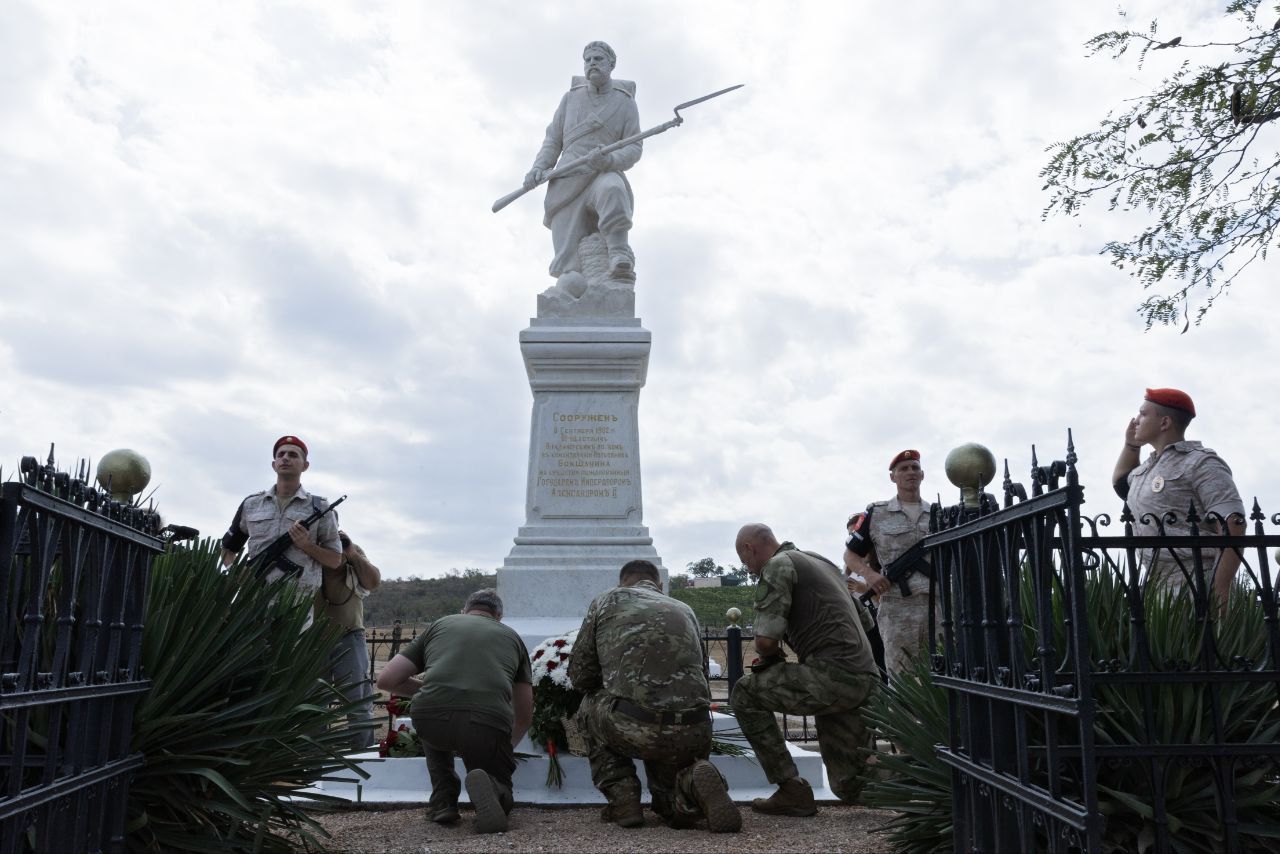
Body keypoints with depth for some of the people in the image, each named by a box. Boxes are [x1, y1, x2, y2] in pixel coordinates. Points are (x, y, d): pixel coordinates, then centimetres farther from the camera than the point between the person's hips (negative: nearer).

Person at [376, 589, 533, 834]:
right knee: (500, 798, 24)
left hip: (432, 718, 1)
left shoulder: (440, 625, 27)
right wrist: (508, 746, 55)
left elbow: (386, 680, 22)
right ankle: (487, 786, -10)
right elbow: (525, 714, 35)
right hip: (488, 724, 0)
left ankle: (442, 801, 24)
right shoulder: (511, 636, 29)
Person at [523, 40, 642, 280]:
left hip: (604, 177, -2)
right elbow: (553, 141, 14)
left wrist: (609, 159, -22)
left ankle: (620, 259, -41)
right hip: (567, 185, 2)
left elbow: (633, 149, -1)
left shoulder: (626, 103, 6)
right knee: (570, 270, -12)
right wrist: (538, 168, -5)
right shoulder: (571, 98, 13)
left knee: (612, 190, -42)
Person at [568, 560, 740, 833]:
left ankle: (622, 799, 16)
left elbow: (580, 676, 16)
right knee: (672, 809, 31)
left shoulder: (607, 600, 16)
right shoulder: (685, 610, 25)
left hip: (634, 728, -3)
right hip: (694, 733, 4)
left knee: (591, 705, 31)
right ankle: (693, 780, -4)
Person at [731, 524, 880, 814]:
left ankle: (792, 790, 3)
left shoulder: (777, 566, -3)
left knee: (746, 694, 5)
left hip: (834, 675, -9)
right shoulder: (820, 561, 25)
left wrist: (772, 656, 11)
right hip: (867, 680, 9)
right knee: (852, 788, 17)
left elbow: (766, 639, -12)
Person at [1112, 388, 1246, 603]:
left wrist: (1219, 592, -24)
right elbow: (1120, 481, 40)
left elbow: (1233, 526, -17)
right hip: (1156, 585, 8)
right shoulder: (1148, 466, 17)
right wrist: (1131, 444, 23)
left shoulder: (1201, 463, -8)